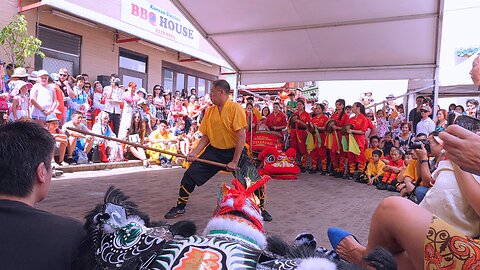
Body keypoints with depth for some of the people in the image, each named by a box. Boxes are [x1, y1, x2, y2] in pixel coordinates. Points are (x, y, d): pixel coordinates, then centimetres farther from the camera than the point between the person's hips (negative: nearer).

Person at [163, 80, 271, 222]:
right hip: (214, 151, 5)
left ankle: (260, 209, 19)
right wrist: (194, 152, -6)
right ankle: (180, 207, 17)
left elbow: (241, 136, -19)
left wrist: (235, 161, -21)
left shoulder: (235, 108, -14)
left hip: (234, 151, -4)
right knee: (190, 175, -3)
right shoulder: (210, 111, 4)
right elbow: (206, 136, 8)